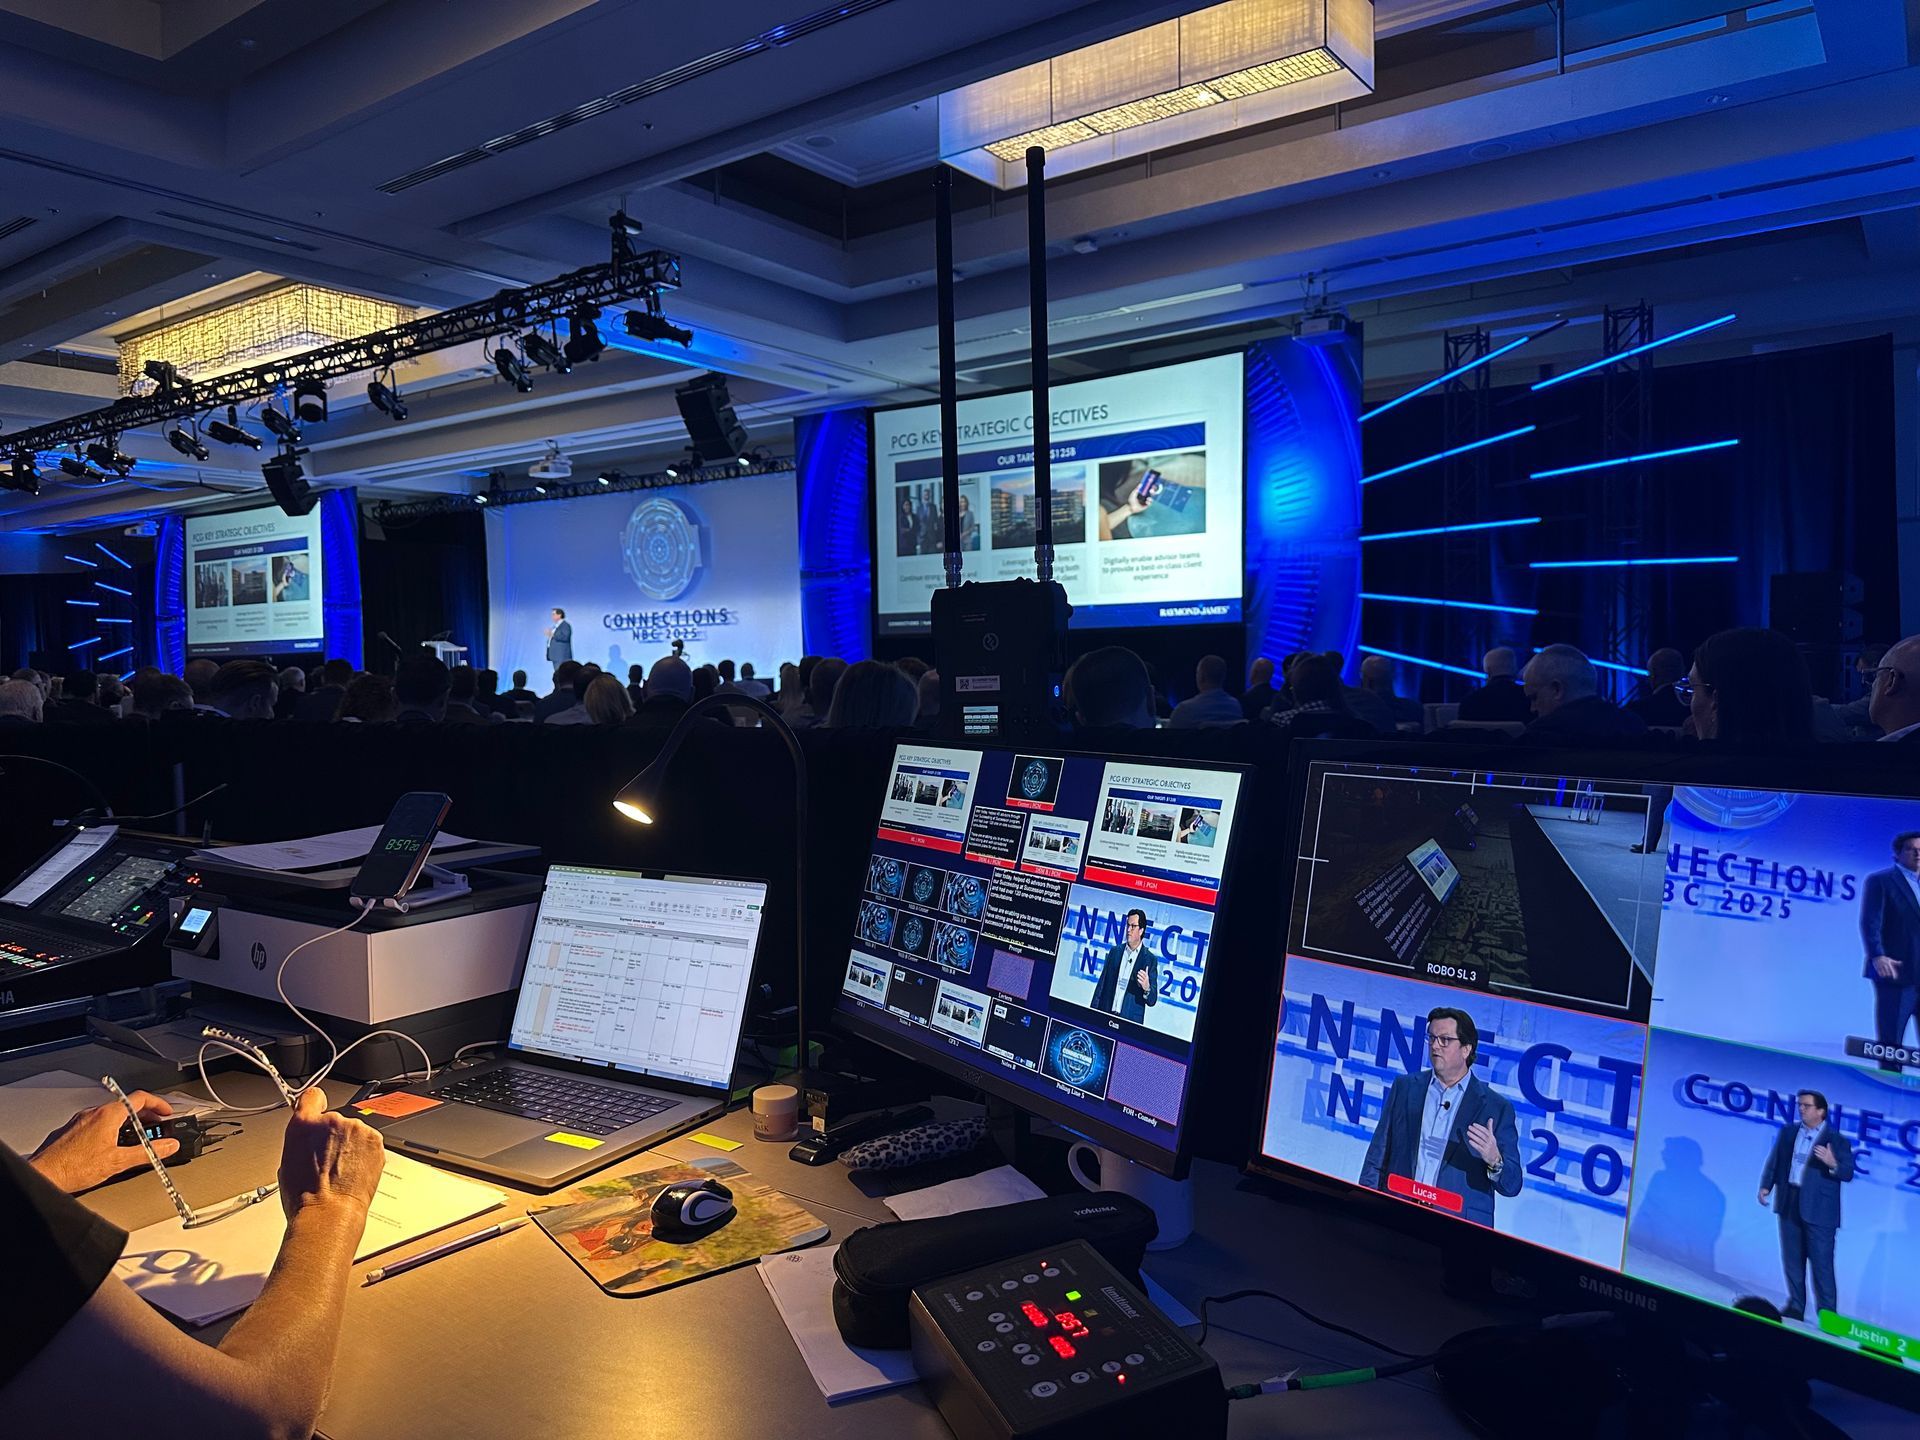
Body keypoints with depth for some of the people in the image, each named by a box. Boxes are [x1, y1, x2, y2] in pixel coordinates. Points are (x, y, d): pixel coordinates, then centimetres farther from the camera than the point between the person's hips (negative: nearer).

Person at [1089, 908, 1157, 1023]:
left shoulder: (1149, 959, 0)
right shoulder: (1114, 951, 11)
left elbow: (1152, 1000, -1)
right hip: (1106, 1015, 3)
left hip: (1130, 1021, -3)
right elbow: (1102, 984, 10)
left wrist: (1147, 989, -22)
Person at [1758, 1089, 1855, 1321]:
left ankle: (1827, 1313, 7)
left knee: (1821, 1263, -2)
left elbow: (1848, 1173, -10)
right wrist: (1766, 1185, -1)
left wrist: (1833, 1164, -30)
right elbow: (1774, 1160, 10)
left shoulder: (1836, 1140, -4)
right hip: (1789, 1204, 5)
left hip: (1819, 1209, -5)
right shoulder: (1787, 1131, 9)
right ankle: (1795, 1306, 21)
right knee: (1791, 1259, 11)